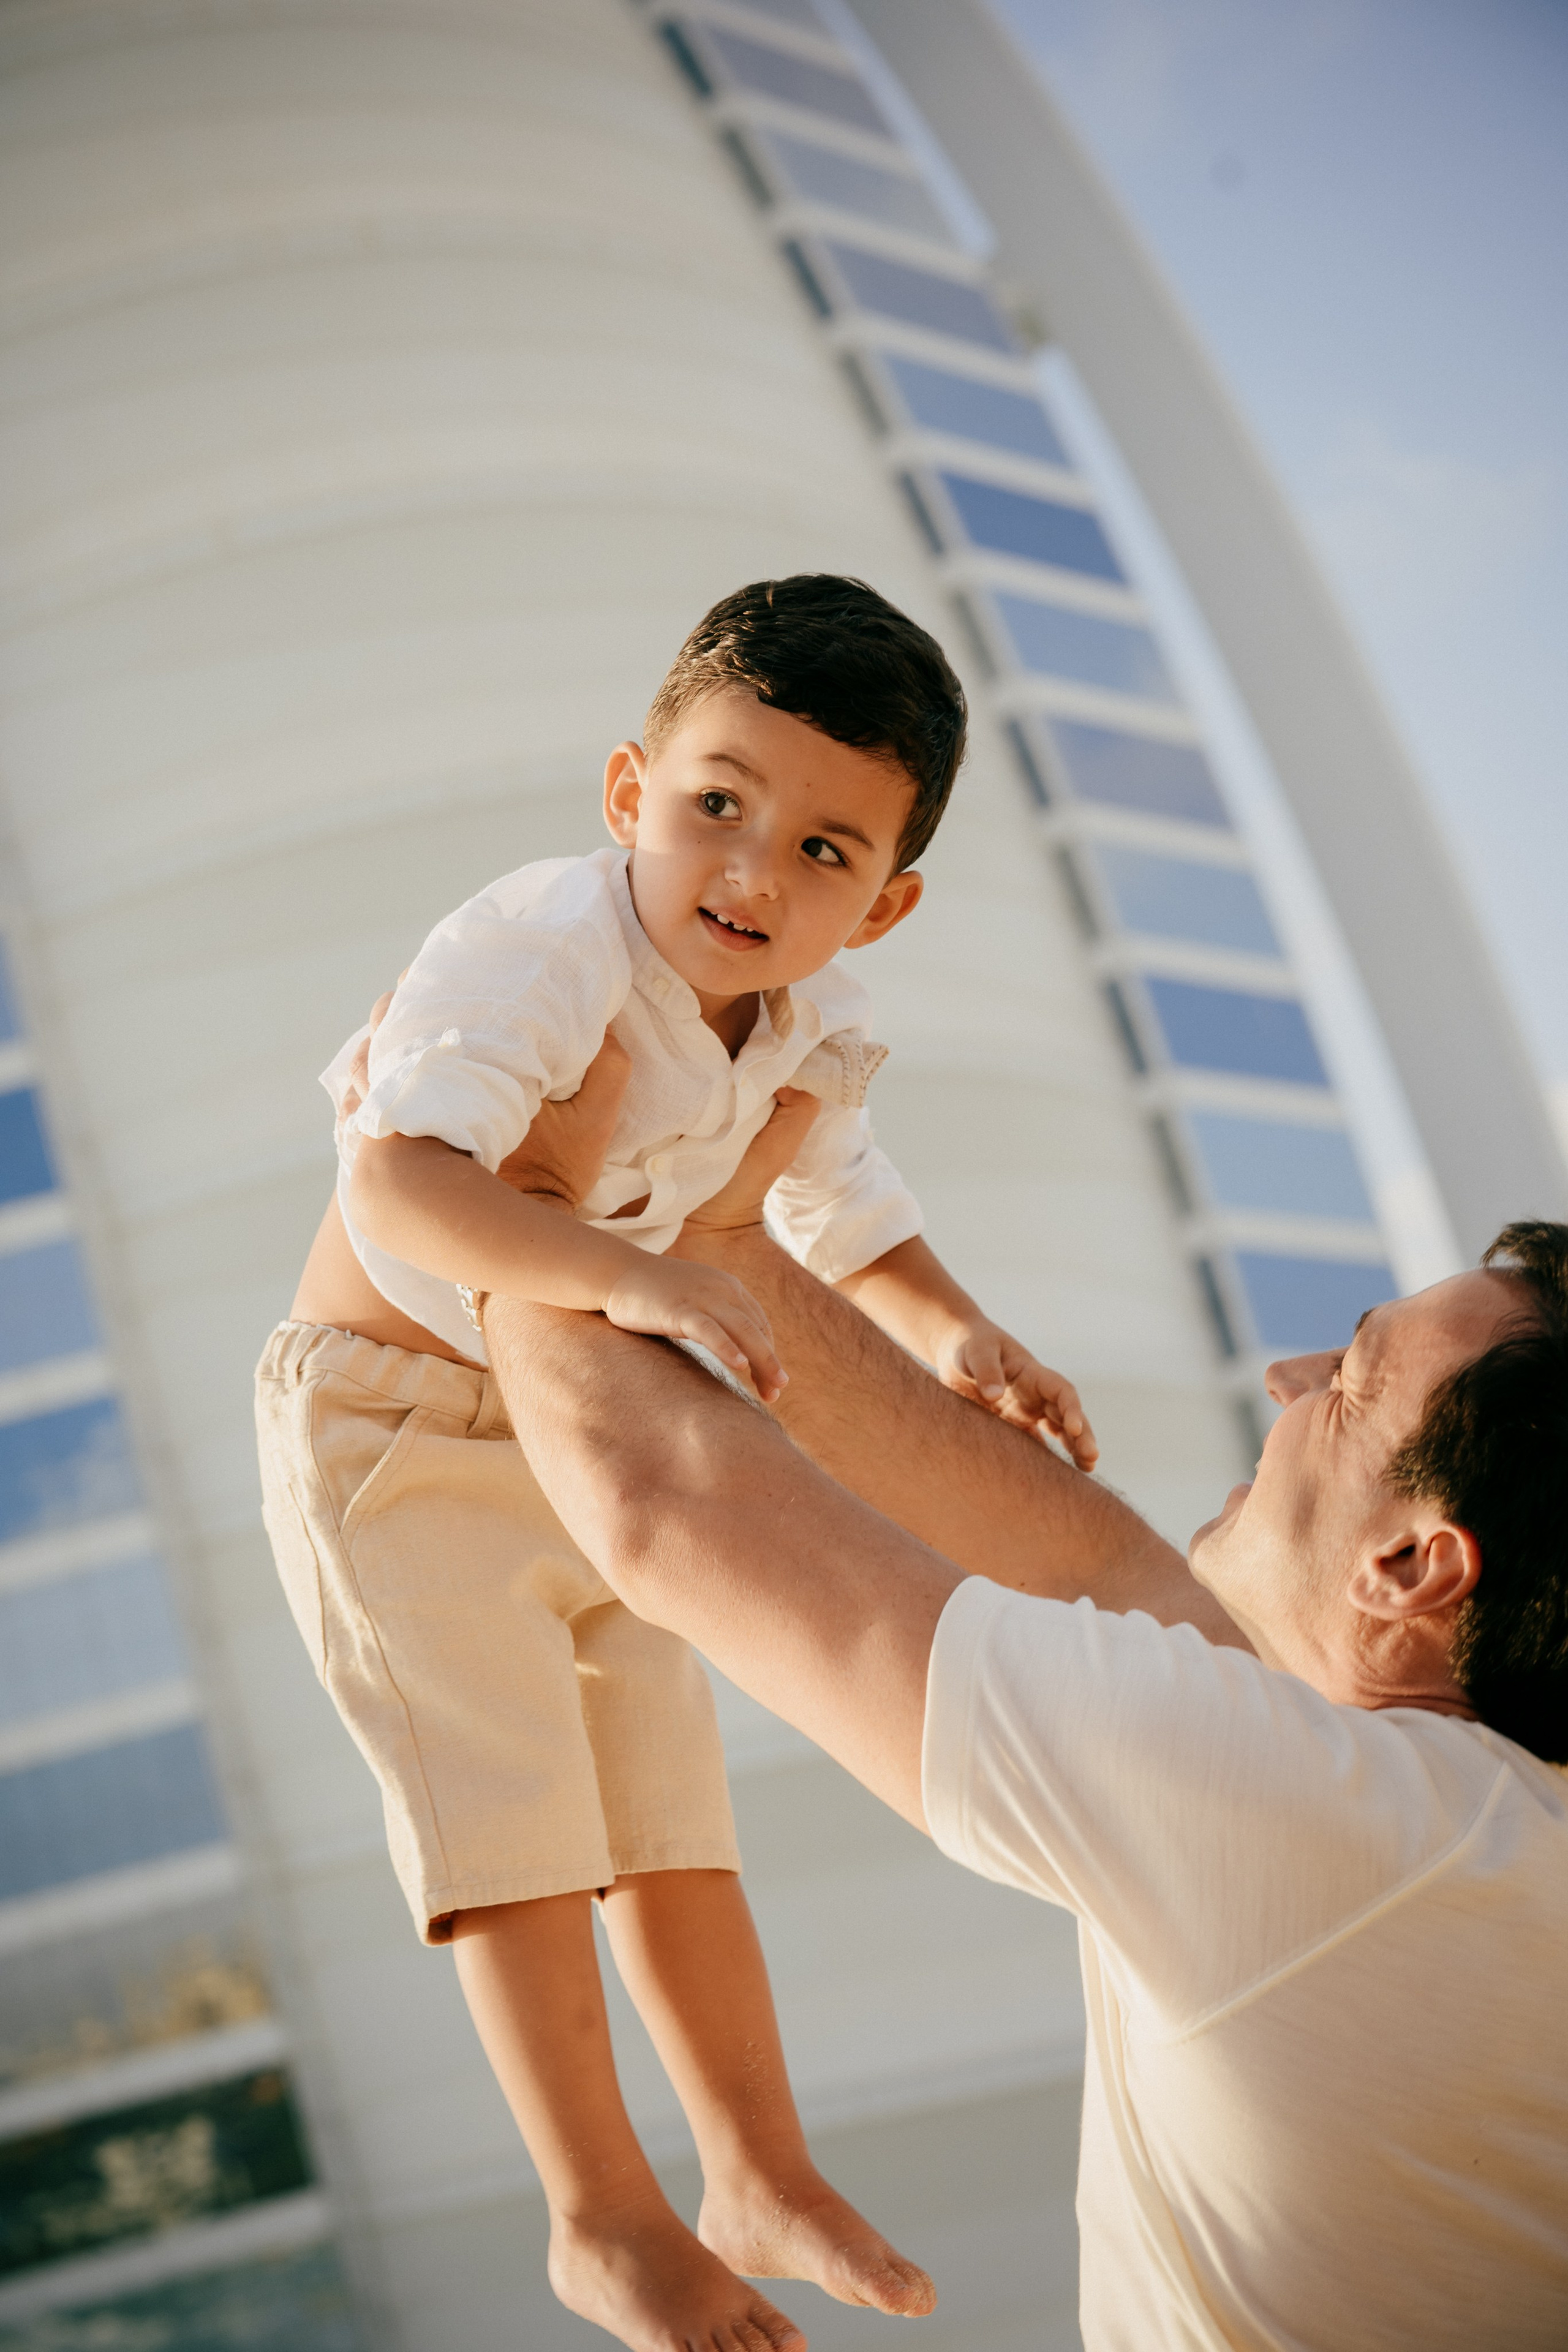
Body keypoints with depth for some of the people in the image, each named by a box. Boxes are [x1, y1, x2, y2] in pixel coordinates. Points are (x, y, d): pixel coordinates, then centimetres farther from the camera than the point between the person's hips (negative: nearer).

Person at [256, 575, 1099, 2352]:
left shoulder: (804, 1027, -5)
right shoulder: (535, 955, -30)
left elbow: (846, 1220, 11)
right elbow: (396, 1179, -44)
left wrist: (956, 1336, -7)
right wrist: (624, 1277, -56)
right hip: (393, 1425, -7)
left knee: (670, 1808, 12)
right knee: (513, 1816, -6)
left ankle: (759, 2174, 25)